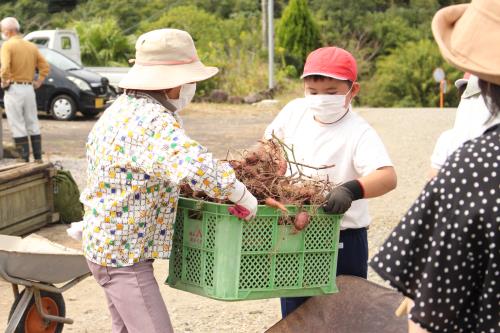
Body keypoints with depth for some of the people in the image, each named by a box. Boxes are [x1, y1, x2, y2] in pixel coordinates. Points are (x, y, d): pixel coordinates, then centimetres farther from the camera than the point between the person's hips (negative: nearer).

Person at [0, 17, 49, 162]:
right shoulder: (32, 46, 11)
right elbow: (45, 66, 11)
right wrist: (38, 82, 12)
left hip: (13, 89, -6)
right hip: (29, 89, 6)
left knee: (18, 127, -1)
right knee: (33, 125, 12)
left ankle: (24, 160, -2)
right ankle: (38, 159, 15)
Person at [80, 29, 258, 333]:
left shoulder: (123, 108, 7)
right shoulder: (154, 120, -25)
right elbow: (195, 167, -41)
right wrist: (244, 197, -28)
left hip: (108, 244, 10)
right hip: (125, 251, -10)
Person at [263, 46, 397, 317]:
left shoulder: (359, 133, -17)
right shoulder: (295, 112, 1)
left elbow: (387, 176, -33)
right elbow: (269, 143, 18)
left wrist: (351, 190, -50)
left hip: (342, 242, -5)